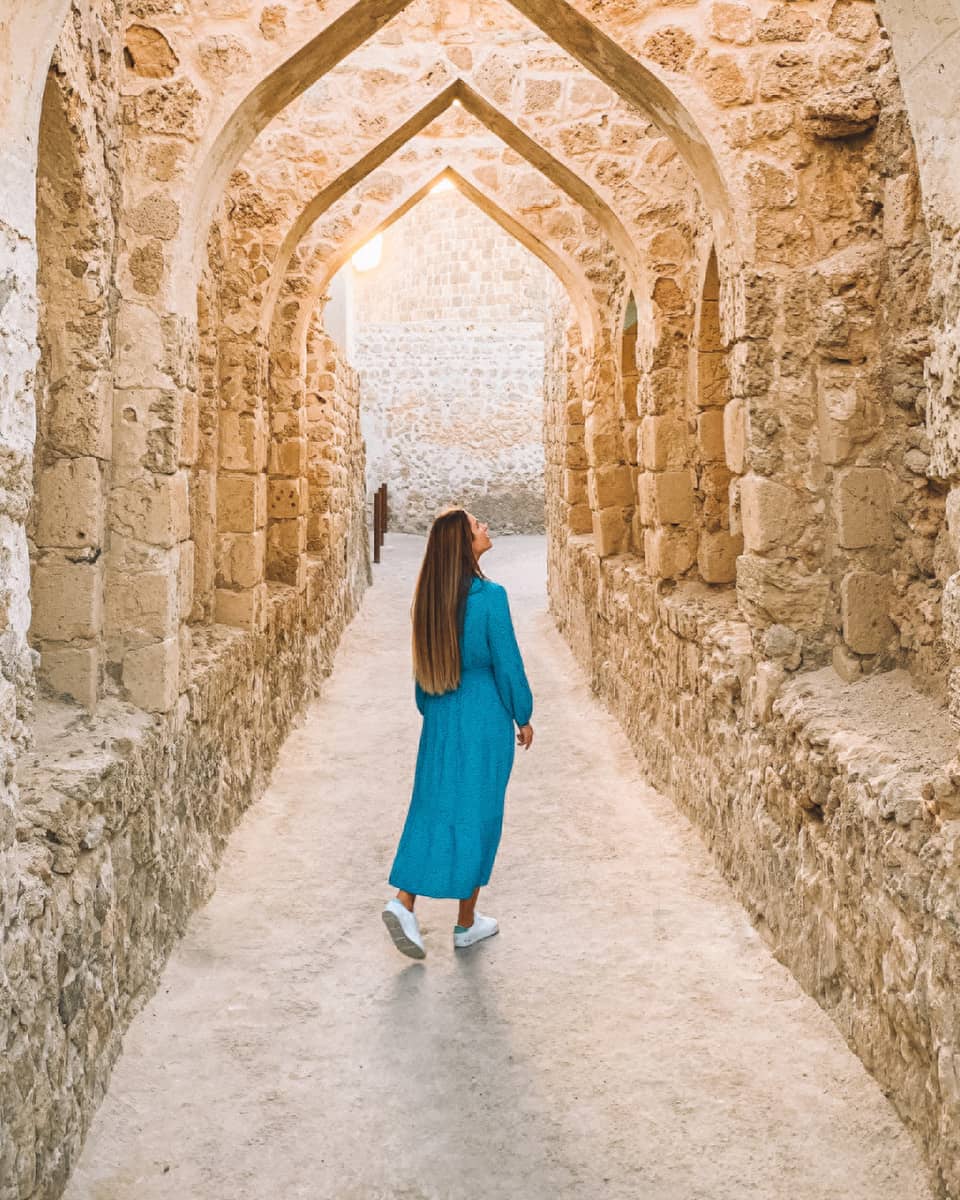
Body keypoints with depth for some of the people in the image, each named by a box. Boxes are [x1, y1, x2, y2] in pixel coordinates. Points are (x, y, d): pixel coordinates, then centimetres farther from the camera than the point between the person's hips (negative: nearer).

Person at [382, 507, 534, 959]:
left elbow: (422, 663, 9)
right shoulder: (489, 596, -18)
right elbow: (507, 663, -12)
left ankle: (403, 902, 2)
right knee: (477, 812, 7)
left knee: (432, 807, 13)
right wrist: (523, 717, 1)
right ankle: (466, 922, 18)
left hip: (440, 717, 5)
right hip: (484, 716, -5)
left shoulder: (429, 596, 1)